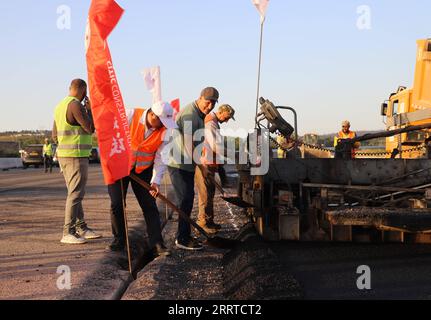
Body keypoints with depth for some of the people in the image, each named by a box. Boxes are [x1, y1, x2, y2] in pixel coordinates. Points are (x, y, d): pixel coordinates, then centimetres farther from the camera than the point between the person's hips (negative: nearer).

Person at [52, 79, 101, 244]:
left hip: (64, 154, 10)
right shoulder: (76, 105, -14)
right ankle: (68, 233, -10)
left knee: (75, 192, 14)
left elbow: (54, 135, 18)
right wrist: (89, 109, -1)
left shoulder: (60, 106, 14)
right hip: (76, 156, -10)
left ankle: (81, 228, 19)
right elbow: (91, 129, -14)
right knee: (75, 193, -9)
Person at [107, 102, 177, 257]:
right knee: (117, 204, -3)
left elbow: (160, 157, -10)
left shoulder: (164, 131, -12)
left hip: (143, 170, 2)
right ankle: (119, 240, 13)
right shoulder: (130, 116, -21)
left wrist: (156, 181, -19)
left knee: (150, 206, -4)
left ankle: (157, 244, -2)